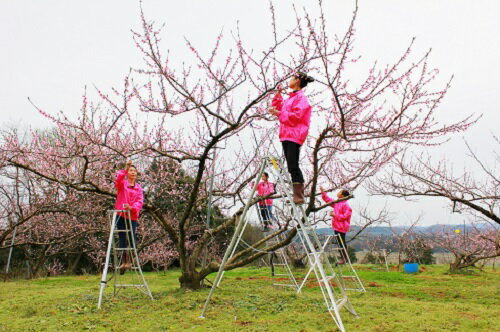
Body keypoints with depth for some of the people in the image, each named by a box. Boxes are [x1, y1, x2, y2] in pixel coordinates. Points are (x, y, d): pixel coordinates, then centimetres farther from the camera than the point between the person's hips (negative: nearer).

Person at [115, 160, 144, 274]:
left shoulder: (139, 187, 14)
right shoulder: (122, 184, 6)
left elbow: (140, 201, 2)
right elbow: (117, 180, -19)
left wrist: (132, 207, -17)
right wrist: (125, 169, -31)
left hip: (133, 216, 2)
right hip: (120, 215, -2)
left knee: (131, 238, -1)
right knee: (122, 238, -1)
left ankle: (128, 260, 13)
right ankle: (124, 261, 8)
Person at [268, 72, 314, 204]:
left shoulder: (301, 97, -6)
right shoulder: (290, 98, 21)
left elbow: (295, 116, -17)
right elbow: (279, 107, 32)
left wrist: (278, 113, -16)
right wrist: (278, 94, 23)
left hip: (294, 135, -9)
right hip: (286, 134, 9)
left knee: (293, 166, -13)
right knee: (291, 167, 7)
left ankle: (299, 196, -12)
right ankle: (297, 195, 10)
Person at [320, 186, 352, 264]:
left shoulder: (345, 205, -13)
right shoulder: (337, 203, 14)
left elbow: (345, 216, -20)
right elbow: (328, 200, 26)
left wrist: (335, 215, -17)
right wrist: (323, 192, 21)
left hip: (341, 228, -9)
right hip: (336, 226, 9)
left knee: (342, 243, -6)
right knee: (339, 243, 12)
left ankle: (344, 259, 1)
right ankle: (343, 258, 18)